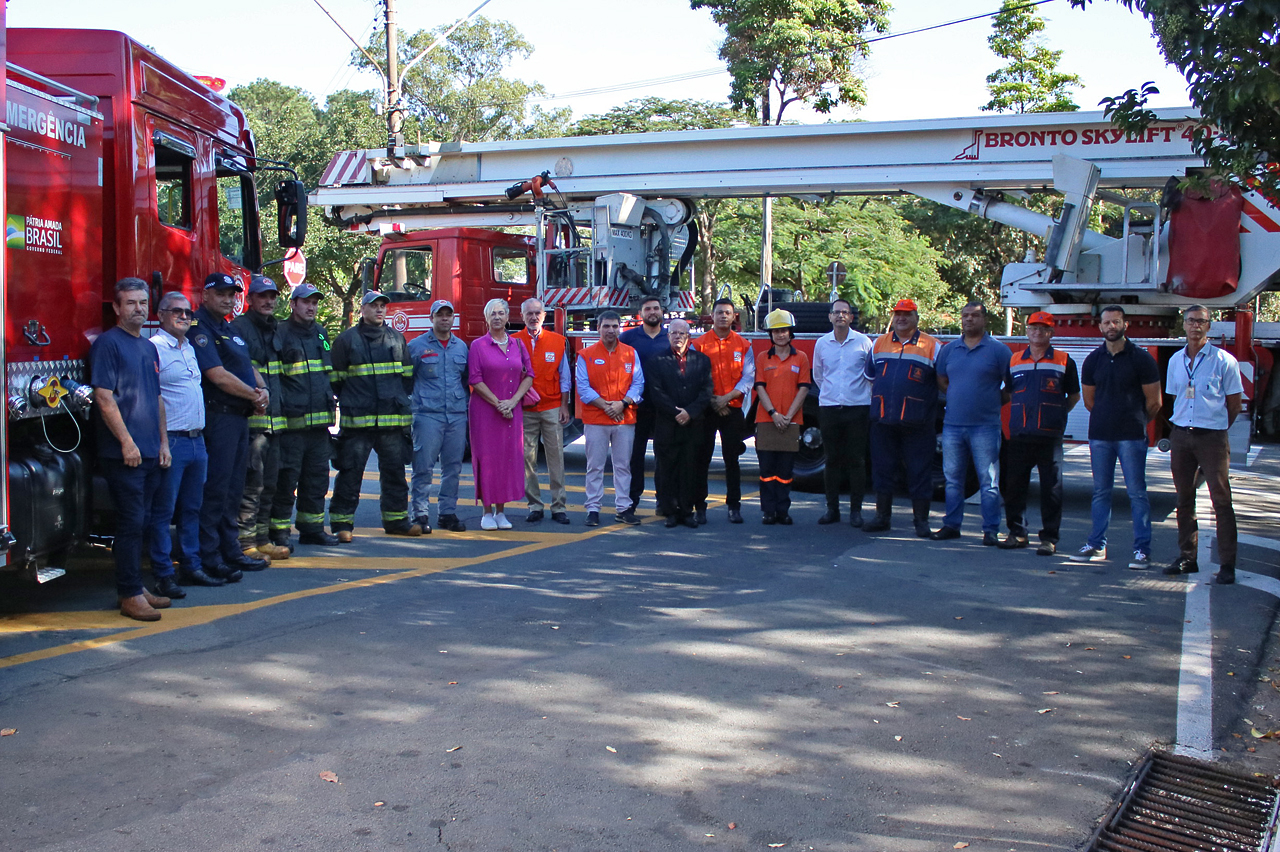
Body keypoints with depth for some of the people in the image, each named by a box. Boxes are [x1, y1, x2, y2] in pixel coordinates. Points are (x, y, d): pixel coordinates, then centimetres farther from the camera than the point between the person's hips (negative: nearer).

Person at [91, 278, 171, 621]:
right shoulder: (108, 343, -6)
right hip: (124, 453, -8)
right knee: (130, 523, -6)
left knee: (140, 522, 12)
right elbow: (104, 398, -13)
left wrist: (163, 441, 15)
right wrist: (127, 442, -16)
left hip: (151, 452, 8)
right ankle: (130, 595, -1)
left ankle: (137, 585, 19)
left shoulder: (149, 347, 18)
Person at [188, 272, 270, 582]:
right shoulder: (199, 329, -10)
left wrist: (263, 389, 1)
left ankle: (230, 550, 21)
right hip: (218, 415, -9)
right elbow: (217, 375, -18)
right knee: (215, 487, -8)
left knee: (233, 487, 13)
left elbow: (249, 367, 22)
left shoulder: (229, 330, 20)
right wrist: (253, 395, -8)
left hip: (239, 416, 10)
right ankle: (208, 557, -4)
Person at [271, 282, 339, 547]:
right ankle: (279, 531, 4)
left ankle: (312, 528, 21)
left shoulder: (321, 334, 17)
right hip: (291, 422, -7)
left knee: (317, 477, 11)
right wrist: (281, 406, -15)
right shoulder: (280, 334, -4)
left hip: (319, 421, 7)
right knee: (286, 477, -5)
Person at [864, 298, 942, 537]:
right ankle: (882, 516, 18)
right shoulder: (879, 343, 13)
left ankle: (921, 520, 9)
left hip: (917, 421, -3)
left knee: (919, 471, 0)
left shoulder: (932, 346, 2)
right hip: (882, 419, 3)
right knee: (882, 468, 8)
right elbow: (871, 375, 26)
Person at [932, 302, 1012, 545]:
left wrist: (994, 402, 0)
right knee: (953, 479, 9)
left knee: (988, 481, -1)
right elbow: (941, 381, 22)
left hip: (985, 426, -4)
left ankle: (991, 530, 4)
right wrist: (958, 398, 11)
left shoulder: (998, 350, 0)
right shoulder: (949, 349, 11)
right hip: (952, 425, 4)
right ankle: (951, 525, 18)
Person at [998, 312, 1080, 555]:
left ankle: (1049, 538, 6)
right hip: (1018, 435, 3)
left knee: (1051, 488, -1)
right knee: (1014, 486, 5)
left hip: (1050, 436, -3)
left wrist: (1056, 415, 7)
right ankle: (1017, 533, 17)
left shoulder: (1064, 361, 6)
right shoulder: (1014, 361, 13)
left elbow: (1074, 396, 13)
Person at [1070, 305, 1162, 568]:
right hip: (1099, 435, 4)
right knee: (1100, 492, 9)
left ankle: (1142, 550, 1)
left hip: (1131, 436, -4)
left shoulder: (1141, 359, -3)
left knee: (1136, 492, -3)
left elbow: (1154, 402, 2)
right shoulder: (1093, 360, 8)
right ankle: (1096, 544, 16)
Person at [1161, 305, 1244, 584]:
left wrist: (1217, 429, 5)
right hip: (1180, 435, 5)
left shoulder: (1224, 360, -4)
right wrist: (1184, 426, 12)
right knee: (1184, 499, 9)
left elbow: (1234, 403, 1)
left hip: (1212, 436, -5)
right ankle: (1187, 558, 16)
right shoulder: (1176, 361, 10)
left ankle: (1227, 565, -2)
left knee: (1221, 500, -5)